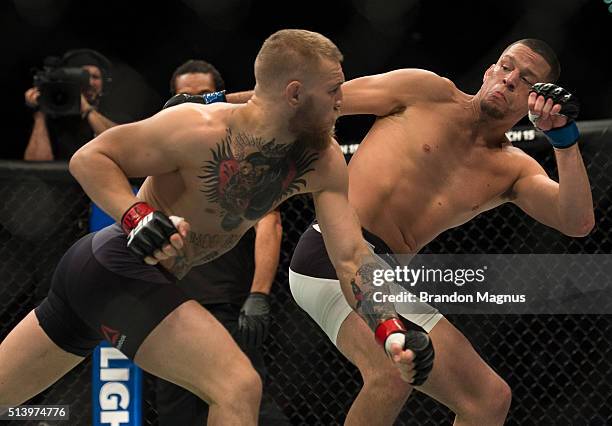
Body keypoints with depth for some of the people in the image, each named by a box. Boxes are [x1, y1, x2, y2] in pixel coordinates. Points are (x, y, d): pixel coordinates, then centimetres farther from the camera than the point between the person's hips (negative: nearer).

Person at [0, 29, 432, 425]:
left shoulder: (324, 164, -6)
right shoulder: (200, 129, -24)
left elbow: (352, 257, -8)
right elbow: (90, 157, -15)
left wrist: (393, 333, -24)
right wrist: (137, 218, -31)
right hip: (120, 273, -7)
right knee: (239, 388, -21)